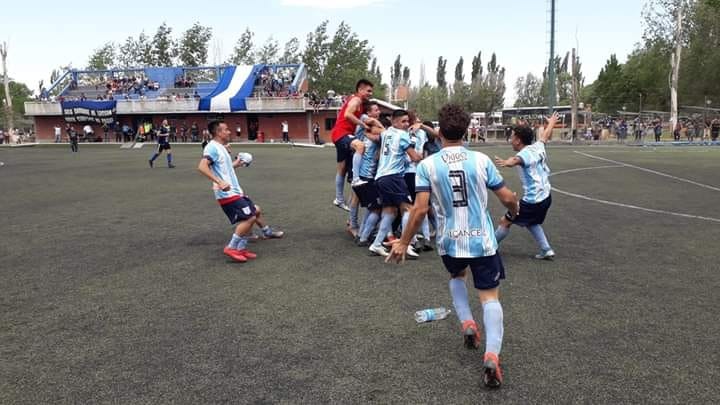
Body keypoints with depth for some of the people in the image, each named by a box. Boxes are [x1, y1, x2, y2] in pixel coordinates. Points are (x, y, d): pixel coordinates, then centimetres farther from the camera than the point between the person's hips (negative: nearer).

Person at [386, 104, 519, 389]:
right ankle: (492, 355, -9)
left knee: (457, 276, 33)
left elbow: (420, 209, -14)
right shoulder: (481, 160, -6)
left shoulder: (427, 165, -9)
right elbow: (507, 198, -1)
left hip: (450, 241, 1)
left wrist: (403, 243, -4)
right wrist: (514, 210, 23)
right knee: (490, 296, 7)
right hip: (482, 240, -1)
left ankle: (467, 323, 22)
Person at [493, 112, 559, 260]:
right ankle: (546, 250, 23)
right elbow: (545, 135, 26)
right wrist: (552, 122, 47)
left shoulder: (525, 154, -20)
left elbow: (518, 159, -46)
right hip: (545, 197, 9)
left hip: (532, 201, -9)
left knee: (505, 221, 4)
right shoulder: (537, 147, 3)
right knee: (532, 223, 29)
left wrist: (508, 162, -69)